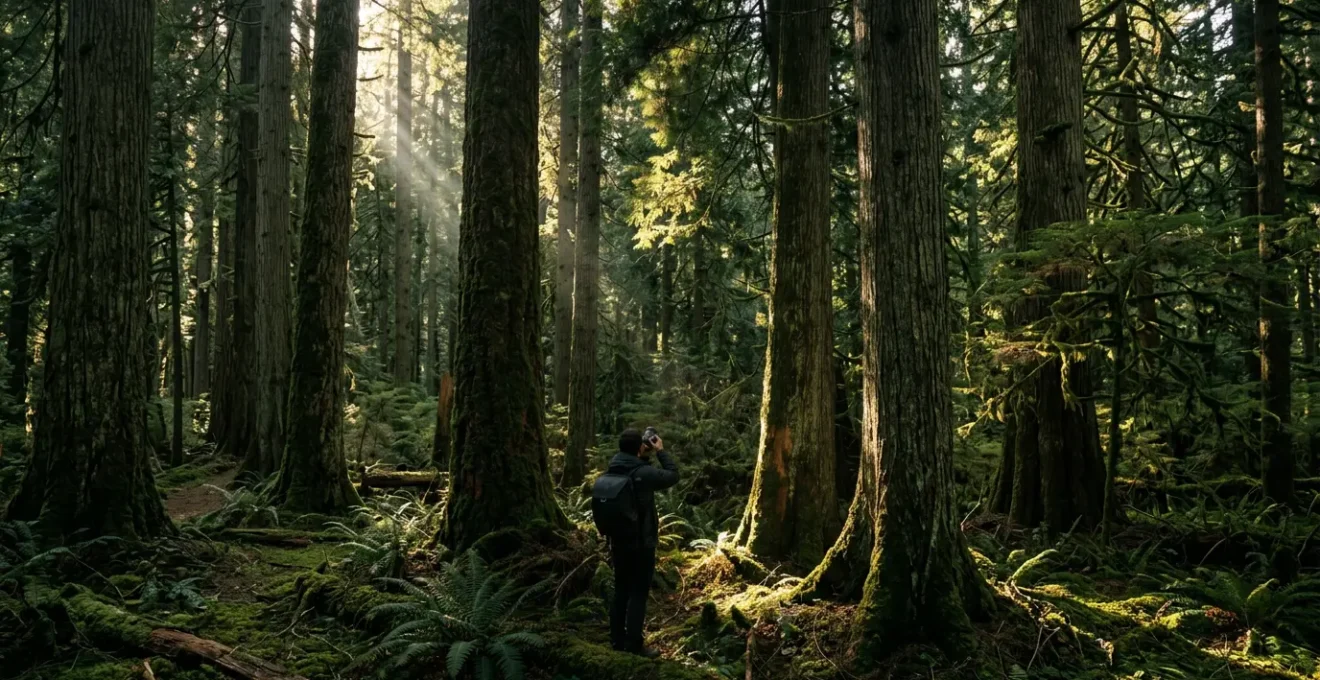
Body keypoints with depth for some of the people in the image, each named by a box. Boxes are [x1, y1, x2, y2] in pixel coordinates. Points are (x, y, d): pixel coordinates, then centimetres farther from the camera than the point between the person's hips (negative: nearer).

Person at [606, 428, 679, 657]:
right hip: (641, 544, -7)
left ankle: (617, 639, 22)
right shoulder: (642, 473, -22)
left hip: (618, 541, 7)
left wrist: (645, 457, 9)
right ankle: (633, 644, 4)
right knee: (638, 593, 1)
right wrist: (660, 451, 1)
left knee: (621, 590, 15)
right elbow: (672, 476, -8)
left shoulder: (613, 470, 0)